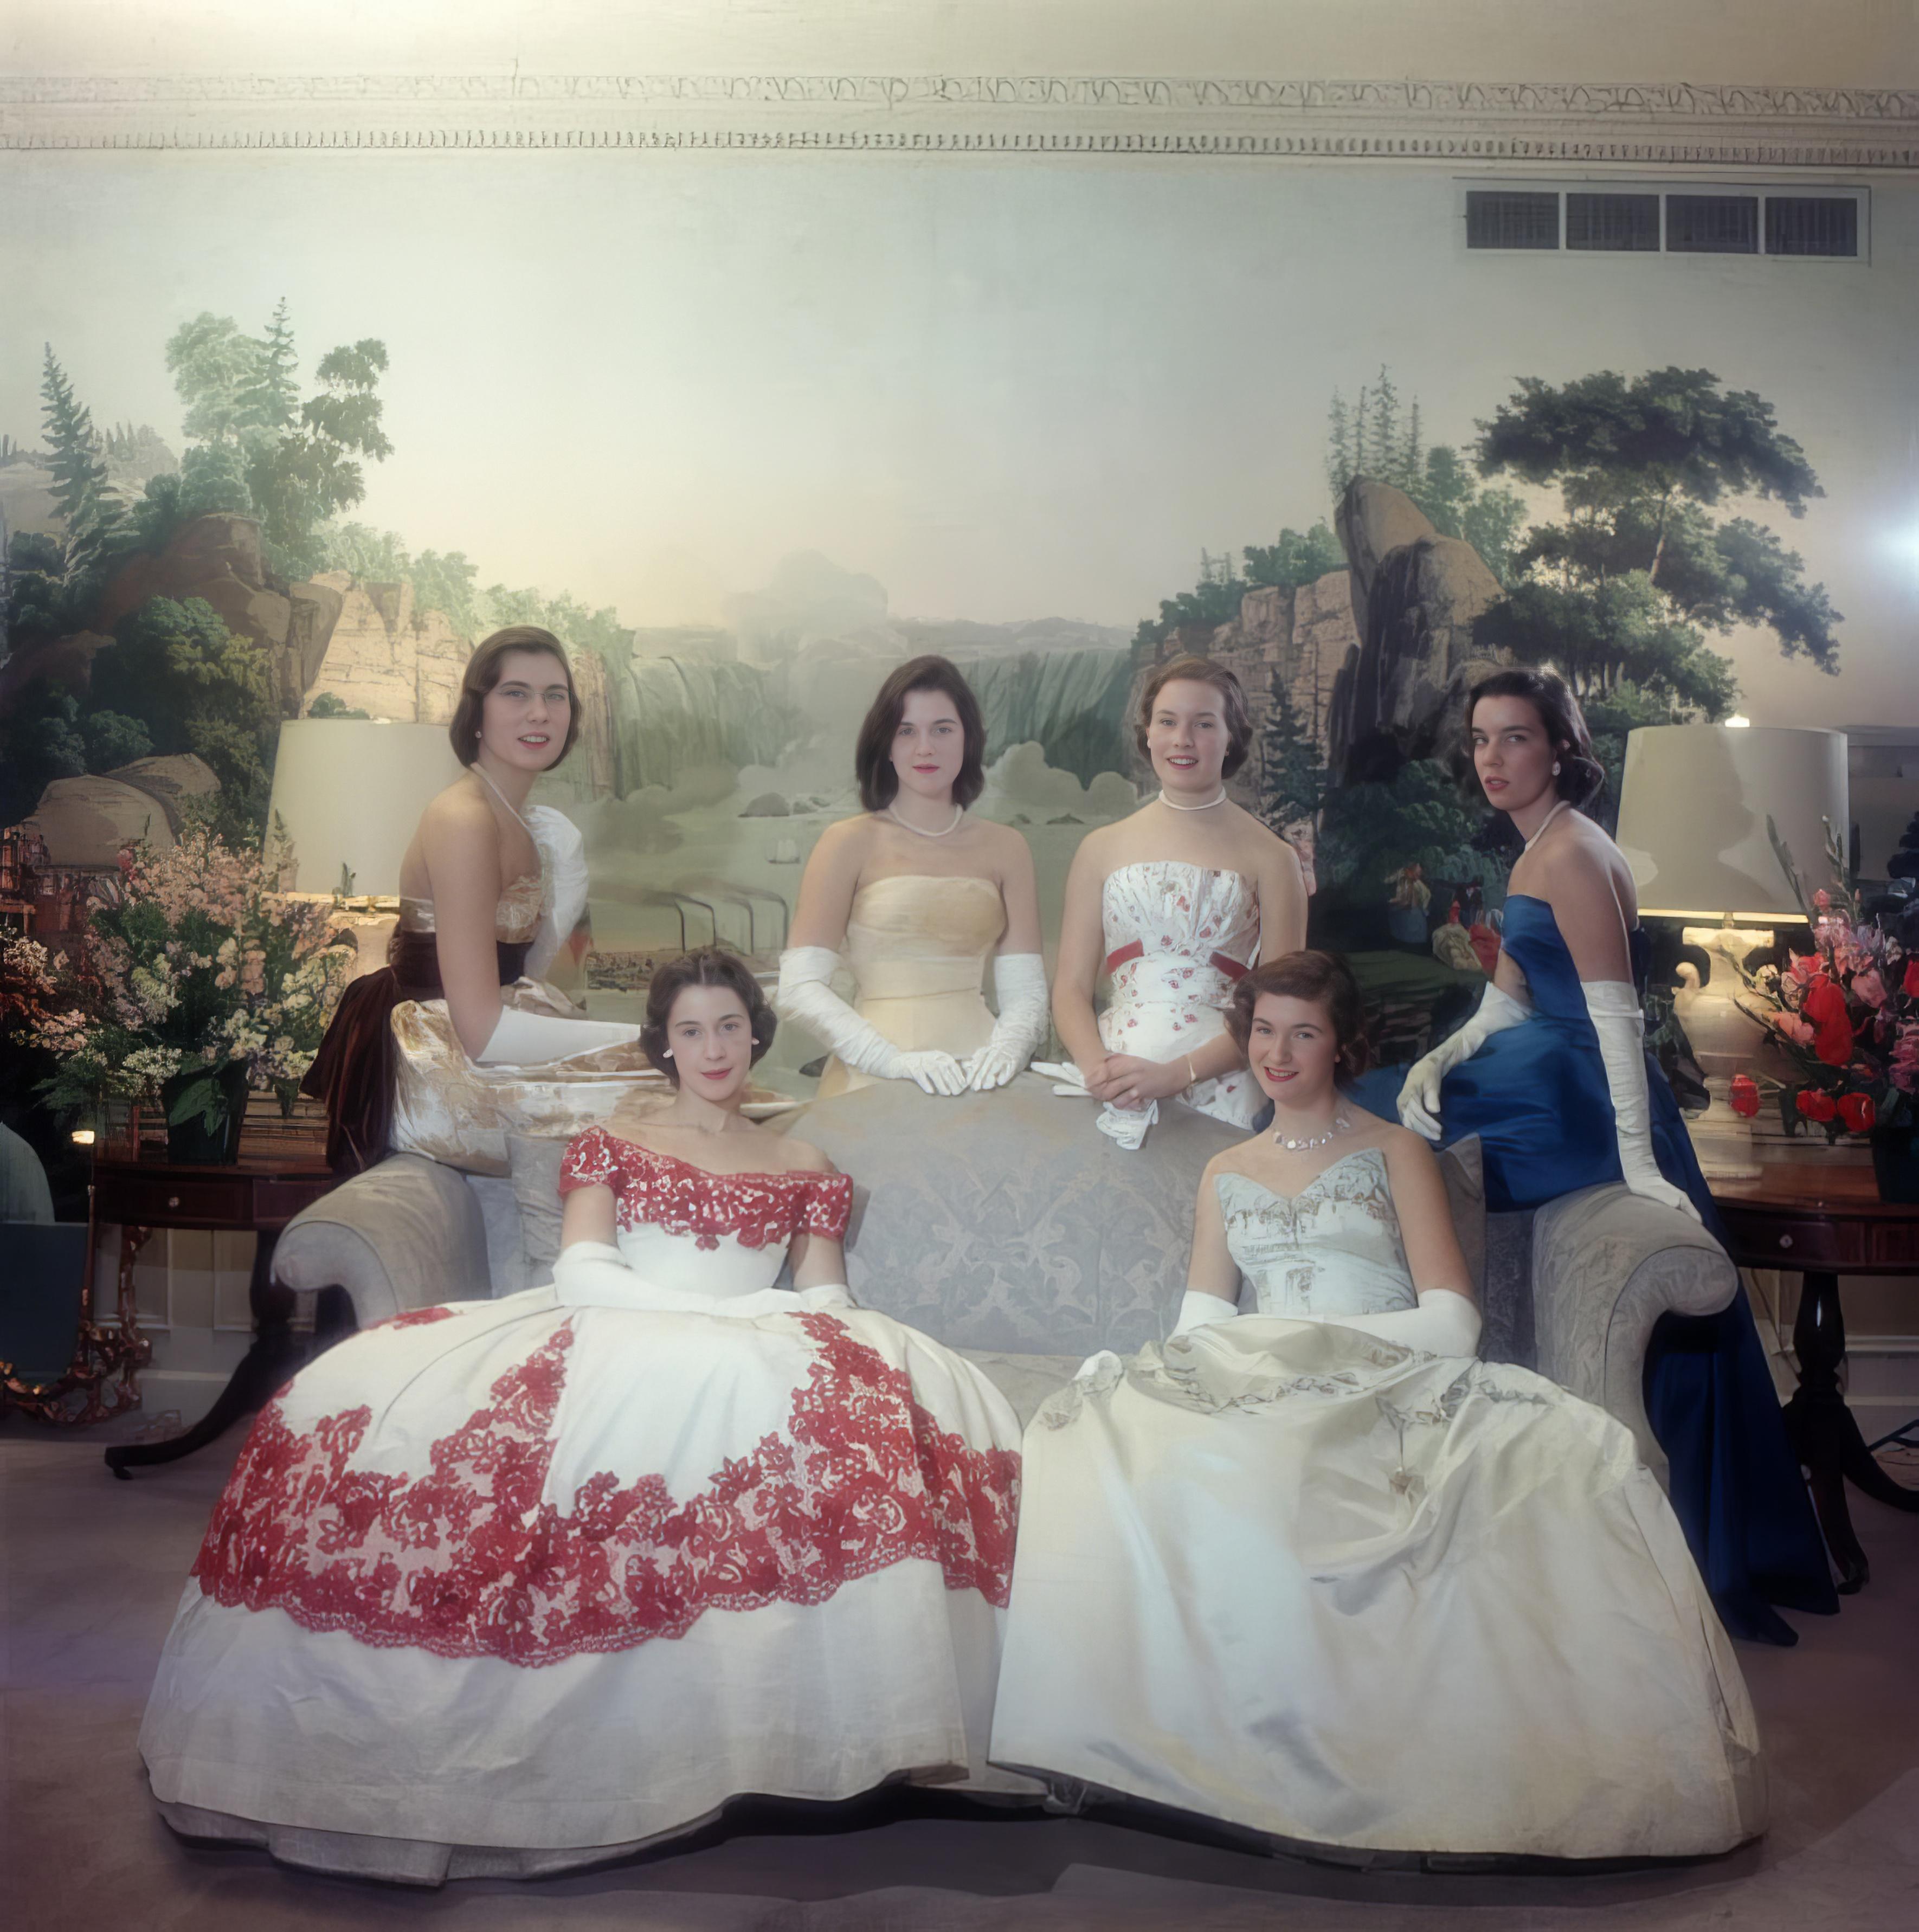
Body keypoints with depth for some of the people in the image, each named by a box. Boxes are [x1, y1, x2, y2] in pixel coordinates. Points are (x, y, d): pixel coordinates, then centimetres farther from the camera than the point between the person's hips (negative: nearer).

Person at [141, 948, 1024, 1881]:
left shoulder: (805, 1168, 24)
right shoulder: (612, 1146, 20)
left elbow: (827, 1300, 14)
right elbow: (581, 1272, 4)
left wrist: (754, 1320, -9)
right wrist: (708, 1311, -11)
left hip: (763, 1360, 0)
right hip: (612, 1344, 0)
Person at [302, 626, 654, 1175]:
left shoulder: (522, 820, 11)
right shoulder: (464, 820, -19)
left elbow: (520, 973, 8)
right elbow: (485, 1032, -23)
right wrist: (636, 1040, -20)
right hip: (443, 1081, -9)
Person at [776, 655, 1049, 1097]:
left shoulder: (1004, 847, 13)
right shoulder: (851, 842, 4)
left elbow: (1026, 993, 11)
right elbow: (800, 990, -4)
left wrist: (1006, 1050, -10)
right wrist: (896, 1060, -16)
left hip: (977, 1076, 2)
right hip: (873, 1084, -2)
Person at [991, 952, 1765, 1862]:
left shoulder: (1396, 1151, 15)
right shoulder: (1225, 1173, 26)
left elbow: (1451, 1322, 2)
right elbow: (1199, 1321, 12)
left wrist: (1298, 1333, -10)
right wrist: (1262, 1351, -12)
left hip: (1389, 1392, -1)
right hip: (1255, 1402, 2)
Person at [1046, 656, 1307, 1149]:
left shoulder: (1270, 858, 6)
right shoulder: (1102, 849, 14)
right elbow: (1071, 988, 11)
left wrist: (1177, 1073, -14)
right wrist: (1096, 1066, -11)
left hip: (1219, 1091, -2)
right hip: (1110, 1095, 2)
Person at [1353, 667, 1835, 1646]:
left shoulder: (1573, 853, -15)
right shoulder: (1536, 855, 14)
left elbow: (1617, 1013, -22)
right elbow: (1505, 1002, 16)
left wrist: (1637, 1164, -26)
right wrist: (1436, 1062, 0)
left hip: (1578, 1101, -9)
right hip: (1554, 1079, 9)